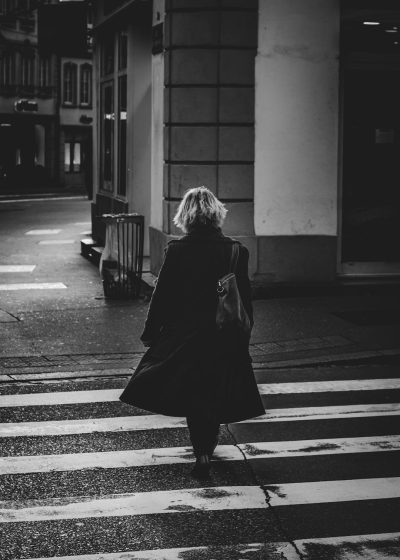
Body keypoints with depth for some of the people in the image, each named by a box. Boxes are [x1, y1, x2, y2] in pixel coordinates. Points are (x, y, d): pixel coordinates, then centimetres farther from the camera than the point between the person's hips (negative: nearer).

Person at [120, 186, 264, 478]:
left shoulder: (176, 250, -11)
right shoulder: (235, 250, -8)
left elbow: (162, 295, -6)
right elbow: (245, 299, -4)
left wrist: (150, 333, 5)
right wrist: (243, 337, 8)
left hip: (183, 333, -1)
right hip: (224, 337, 1)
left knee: (193, 395, 12)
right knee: (215, 395, 17)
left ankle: (202, 451, 2)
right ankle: (208, 446, 28)